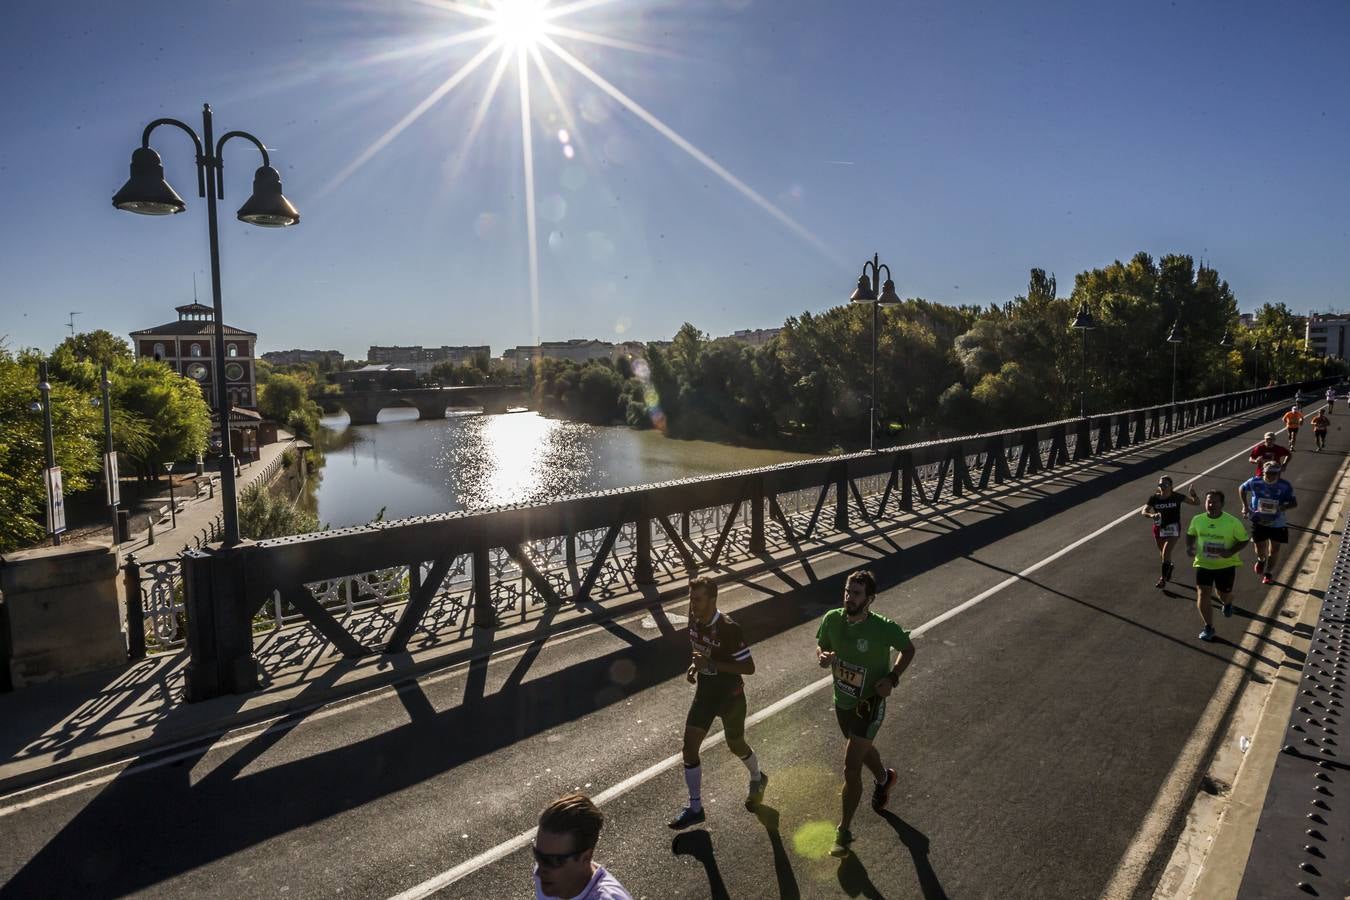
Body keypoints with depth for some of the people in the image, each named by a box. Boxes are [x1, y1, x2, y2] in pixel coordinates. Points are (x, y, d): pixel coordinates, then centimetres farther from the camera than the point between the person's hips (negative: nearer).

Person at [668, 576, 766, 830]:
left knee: (736, 745, 17)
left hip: (730, 697, -6)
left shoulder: (728, 629, -29)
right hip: (705, 693, 6)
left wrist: (711, 664, -30)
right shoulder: (694, 620, -8)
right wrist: (695, 666, -7)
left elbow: (749, 667, -24)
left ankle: (758, 778, 50)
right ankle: (695, 808, 18)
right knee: (689, 747, 2)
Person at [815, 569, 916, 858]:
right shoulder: (832, 619, -14)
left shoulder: (884, 628, -26)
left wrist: (893, 677, -20)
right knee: (862, 749, 29)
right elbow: (821, 646, 4)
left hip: (869, 705, -5)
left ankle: (844, 831, 14)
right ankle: (884, 779, 62)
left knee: (851, 768, -5)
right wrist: (823, 657, -19)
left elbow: (908, 650, -6)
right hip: (842, 702, 5)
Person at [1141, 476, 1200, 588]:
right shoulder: (1154, 498, -9)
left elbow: (1196, 503, -8)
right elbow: (1143, 511, -18)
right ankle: (1169, 568, 49)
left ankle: (1163, 579, -1)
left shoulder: (1176, 497, -12)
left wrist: (1193, 493, -29)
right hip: (1159, 528, 3)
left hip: (1173, 529, -3)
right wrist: (1151, 515, -40)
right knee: (1163, 554, 18)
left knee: (1166, 553, -14)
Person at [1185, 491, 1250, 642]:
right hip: (1203, 564, 1)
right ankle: (1208, 627, 3)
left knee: (1224, 595, 15)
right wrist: (1189, 546, -9)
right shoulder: (1197, 520, -8)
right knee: (1202, 594, -11)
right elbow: (1190, 534, 10)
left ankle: (1227, 604, 55)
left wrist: (1231, 552, -23)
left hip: (1226, 564, -1)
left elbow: (1244, 540, -6)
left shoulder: (1233, 522, -17)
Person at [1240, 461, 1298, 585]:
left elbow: (1294, 503, -7)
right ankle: (1261, 560, 42)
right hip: (1258, 521, 0)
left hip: (1277, 523, 0)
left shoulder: (1285, 486, -13)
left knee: (1274, 549, 7)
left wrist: (1283, 507, -29)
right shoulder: (1255, 482, -13)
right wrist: (1245, 505, 0)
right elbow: (1242, 489, 7)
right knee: (1260, 548, 4)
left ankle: (1268, 573, 28)